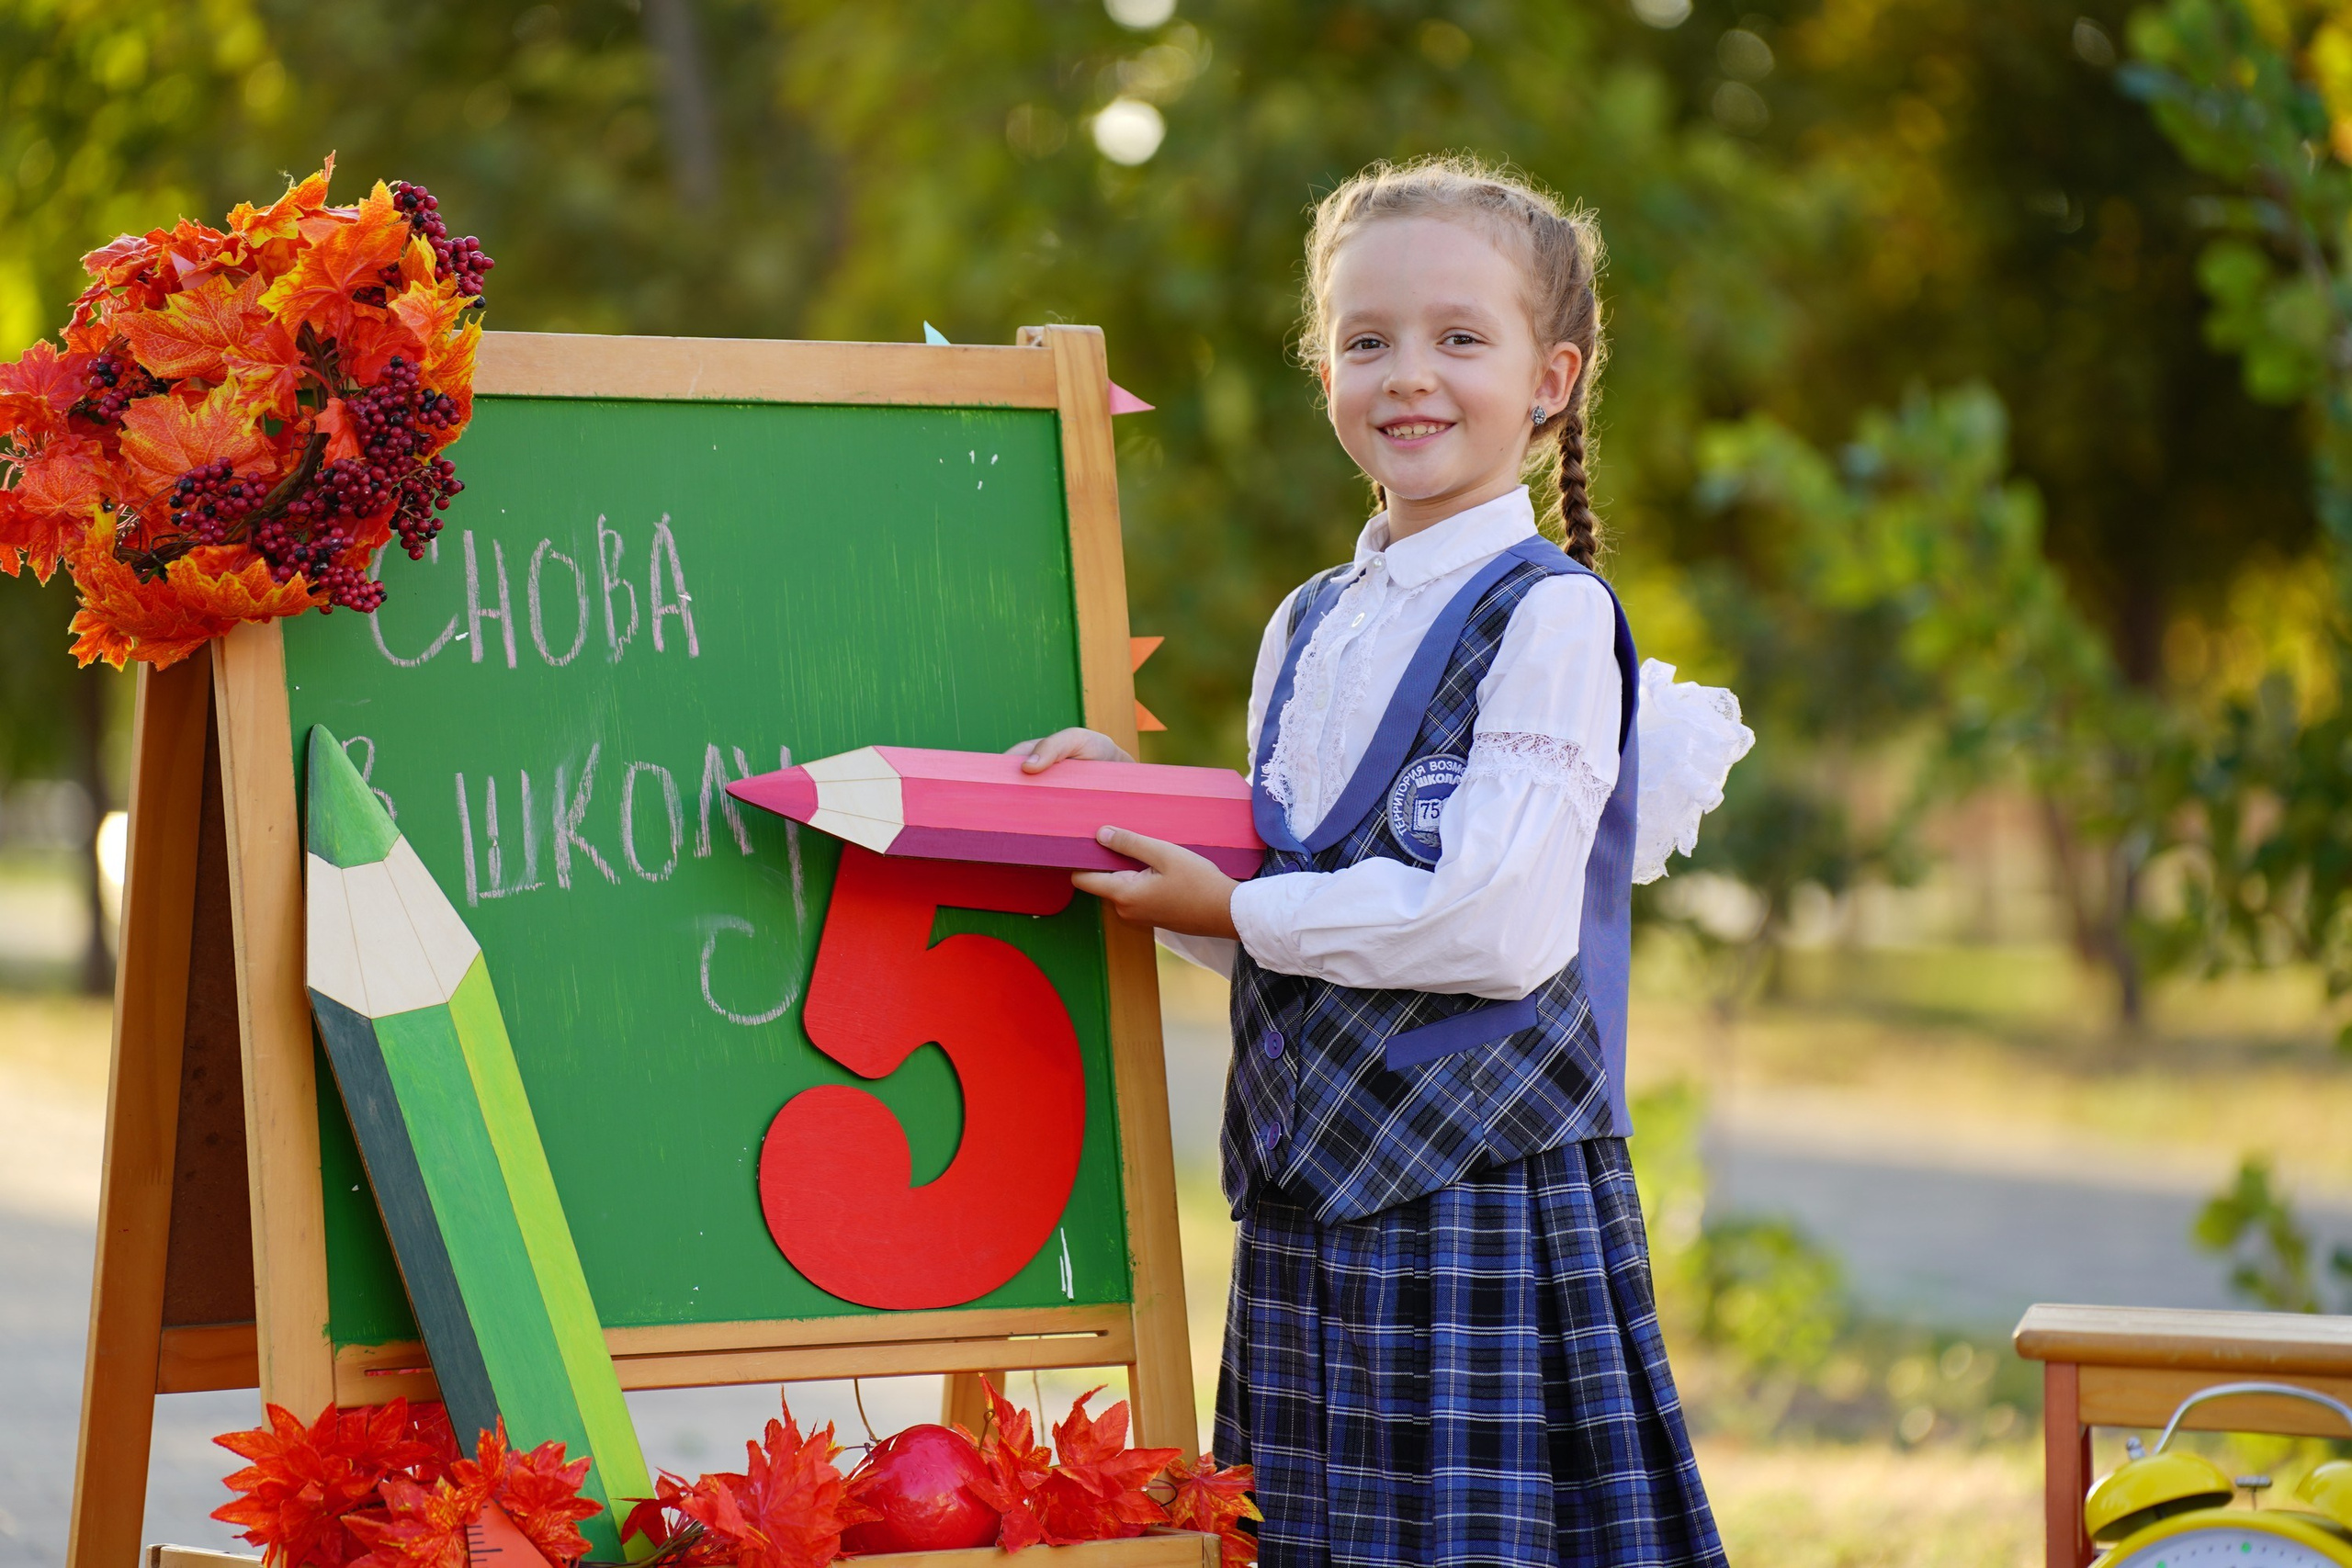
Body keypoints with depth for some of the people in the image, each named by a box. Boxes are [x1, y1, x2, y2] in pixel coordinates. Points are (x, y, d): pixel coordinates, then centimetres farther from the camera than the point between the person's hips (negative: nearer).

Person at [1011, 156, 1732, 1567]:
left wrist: (1234, 911, -9)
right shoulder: (1309, 631, 15)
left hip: (1485, 1188, -7)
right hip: (1313, 1190, 7)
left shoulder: (1549, 613, -9)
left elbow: (1499, 923, -18)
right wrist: (1127, 807, 5)